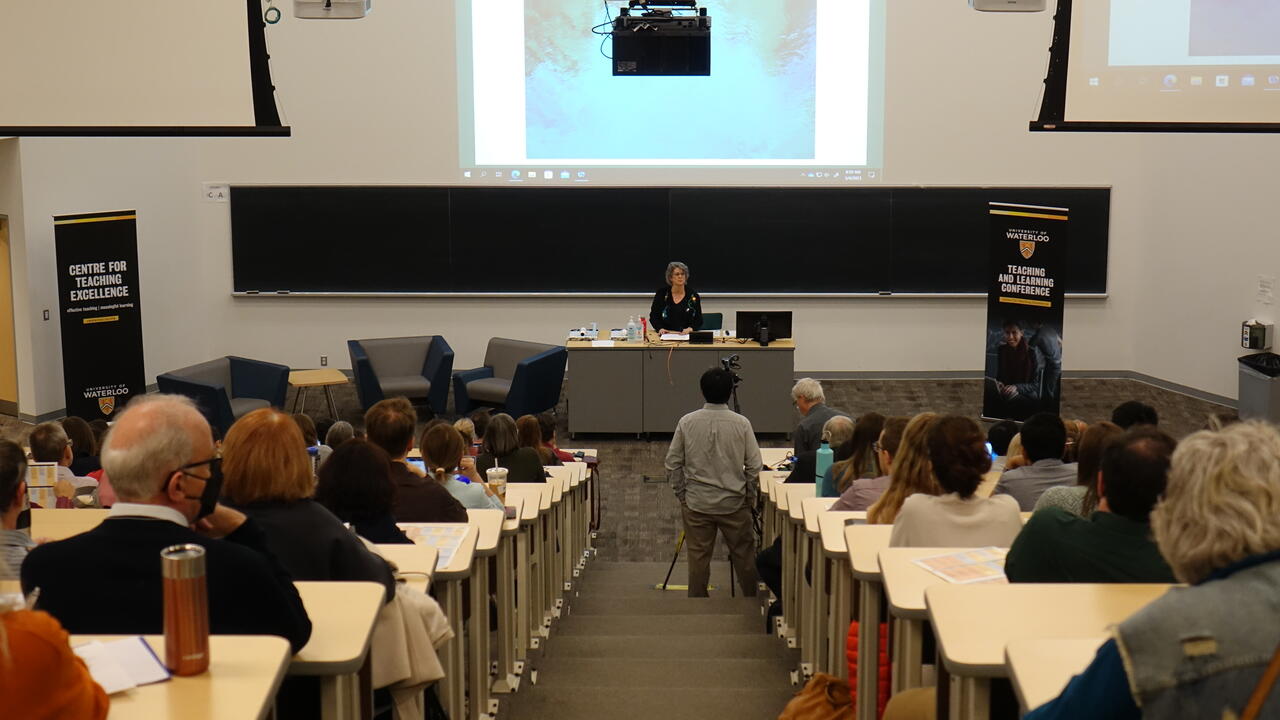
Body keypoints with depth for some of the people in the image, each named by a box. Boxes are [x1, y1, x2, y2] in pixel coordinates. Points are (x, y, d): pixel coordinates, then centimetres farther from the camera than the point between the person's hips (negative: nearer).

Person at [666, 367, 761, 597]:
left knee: (698, 557, 6)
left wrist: (681, 494, 10)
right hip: (733, 502, -1)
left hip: (697, 502, 1)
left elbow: (673, 464, -2)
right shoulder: (741, 424, -9)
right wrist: (751, 497, 9)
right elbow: (753, 466, -5)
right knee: (744, 555, 12)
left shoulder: (687, 423, -7)